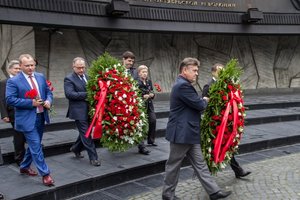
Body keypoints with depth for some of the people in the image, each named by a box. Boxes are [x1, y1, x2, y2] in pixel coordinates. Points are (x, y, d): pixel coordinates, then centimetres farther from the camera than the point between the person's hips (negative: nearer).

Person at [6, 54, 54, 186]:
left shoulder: (41, 77, 8)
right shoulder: (13, 81, -10)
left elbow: (48, 92, 15)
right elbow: (10, 100, -16)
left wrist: (48, 101, -8)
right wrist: (31, 103, -22)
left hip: (41, 116, 7)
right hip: (27, 119, -6)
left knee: (34, 145, 18)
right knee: (36, 146, -7)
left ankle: (24, 167, 37)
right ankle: (45, 173, 0)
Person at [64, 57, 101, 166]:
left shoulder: (87, 77, 13)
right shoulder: (69, 79, -7)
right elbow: (69, 94, -19)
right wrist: (86, 94, -22)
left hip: (89, 110, 7)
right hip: (79, 111, -7)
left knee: (85, 132, 16)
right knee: (86, 134, -4)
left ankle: (76, 148, 37)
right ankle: (93, 157, 2)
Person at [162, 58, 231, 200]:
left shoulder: (183, 84, 14)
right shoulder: (183, 85, -20)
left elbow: (195, 104, 21)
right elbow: (199, 105, -18)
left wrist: (202, 101, 4)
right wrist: (205, 100, 2)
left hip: (188, 133, 10)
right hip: (181, 133, -10)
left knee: (199, 164, 12)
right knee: (174, 165, 5)